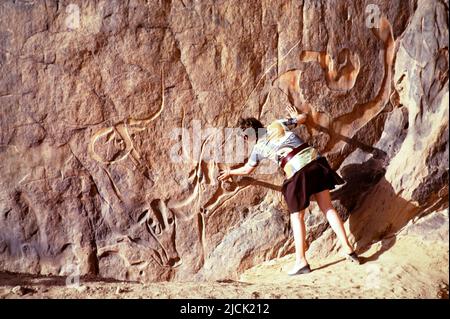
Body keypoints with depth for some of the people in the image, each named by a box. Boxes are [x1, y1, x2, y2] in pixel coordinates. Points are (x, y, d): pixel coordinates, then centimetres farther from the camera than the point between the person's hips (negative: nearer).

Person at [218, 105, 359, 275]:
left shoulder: (258, 148, 11)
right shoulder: (278, 124, 17)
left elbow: (247, 169, 28)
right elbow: (303, 118, 29)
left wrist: (230, 172, 47)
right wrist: (295, 116, 52)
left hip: (297, 170, -4)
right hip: (315, 160, 5)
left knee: (297, 217, 9)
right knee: (328, 207, 11)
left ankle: (301, 261, 8)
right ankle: (348, 249, 9)